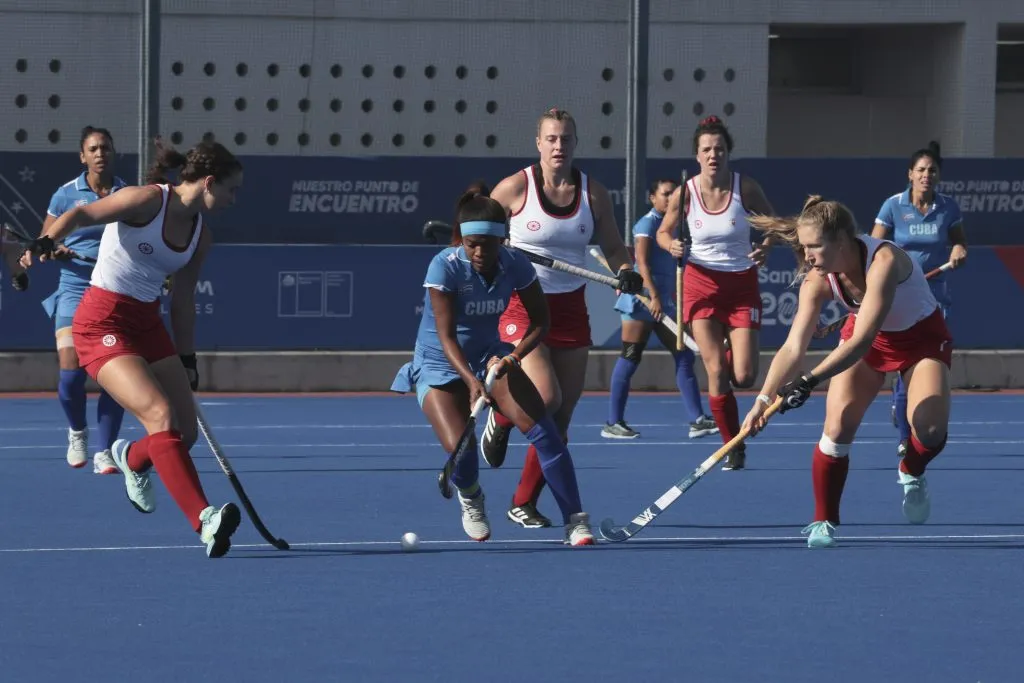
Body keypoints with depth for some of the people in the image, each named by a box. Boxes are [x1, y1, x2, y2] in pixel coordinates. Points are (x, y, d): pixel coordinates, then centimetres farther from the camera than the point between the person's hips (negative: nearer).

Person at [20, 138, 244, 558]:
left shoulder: (200, 235, 8)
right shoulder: (148, 200, -14)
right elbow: (80, 214, -22)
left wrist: (187, 361, 15)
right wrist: (47, 242, -41)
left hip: (148, 325, 8)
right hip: (103, 323, -8)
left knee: (185, 432, 2)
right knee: (161, 415, -24)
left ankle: (133, 459, 38)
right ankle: (204, 520, -32)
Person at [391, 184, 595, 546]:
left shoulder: (515, 265, -12)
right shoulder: (444, 267, -23)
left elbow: (539, 321, -1)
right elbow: (446, 337, -25)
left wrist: (514, 356, -19)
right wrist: (471, 381, -40)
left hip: (489, 355, 3)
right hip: (440, 366, -3)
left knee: (541, 428, -18)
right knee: (461, 449, -24)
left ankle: (575, 520, -11)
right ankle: (470, 498, 14)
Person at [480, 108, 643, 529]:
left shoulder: (593, 194, 2)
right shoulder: (514, 188, -7)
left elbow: (614, 248, 10)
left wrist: (626, 272, -10)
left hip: (570, 309, 4)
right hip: (523, 305, -4)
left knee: (560, 416, 4)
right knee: (546, 397, -22)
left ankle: (524, 502, 17)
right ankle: (500, 418, 13)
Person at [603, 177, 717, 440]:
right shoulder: (648, 223, -8)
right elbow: (642, 263, -16)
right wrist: (654, 296, -24)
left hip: (664, 300, 9)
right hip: (642, 298, -9)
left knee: (684, 356, 4)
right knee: (630, 358, -6)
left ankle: (696, 420, 3)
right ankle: (613, 423, -2)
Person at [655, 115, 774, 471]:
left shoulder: (746, 187, -10)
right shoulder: (684, 194, -9)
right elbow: (663, 231, 7)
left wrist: (766, 247, -14)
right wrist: (671, 246, -16)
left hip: (742, 285, 0)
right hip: (702, 285, 0)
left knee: (743, 377, -7)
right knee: (717, 374, -7)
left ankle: (733, 353, 31)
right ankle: (734, 448, 8)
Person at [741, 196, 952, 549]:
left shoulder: (884, 261, -39)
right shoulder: (817, 280, -22)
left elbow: (861, 341, -43)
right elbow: (793, 348, -24)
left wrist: (810, 380, -50)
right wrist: (764, 399, -37)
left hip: (923, 336, -4)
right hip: (863, 336, 4)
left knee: (931, 429, -22)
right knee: (837, 426, -15)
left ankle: (912, 474, 13)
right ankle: (823, 522, 0)